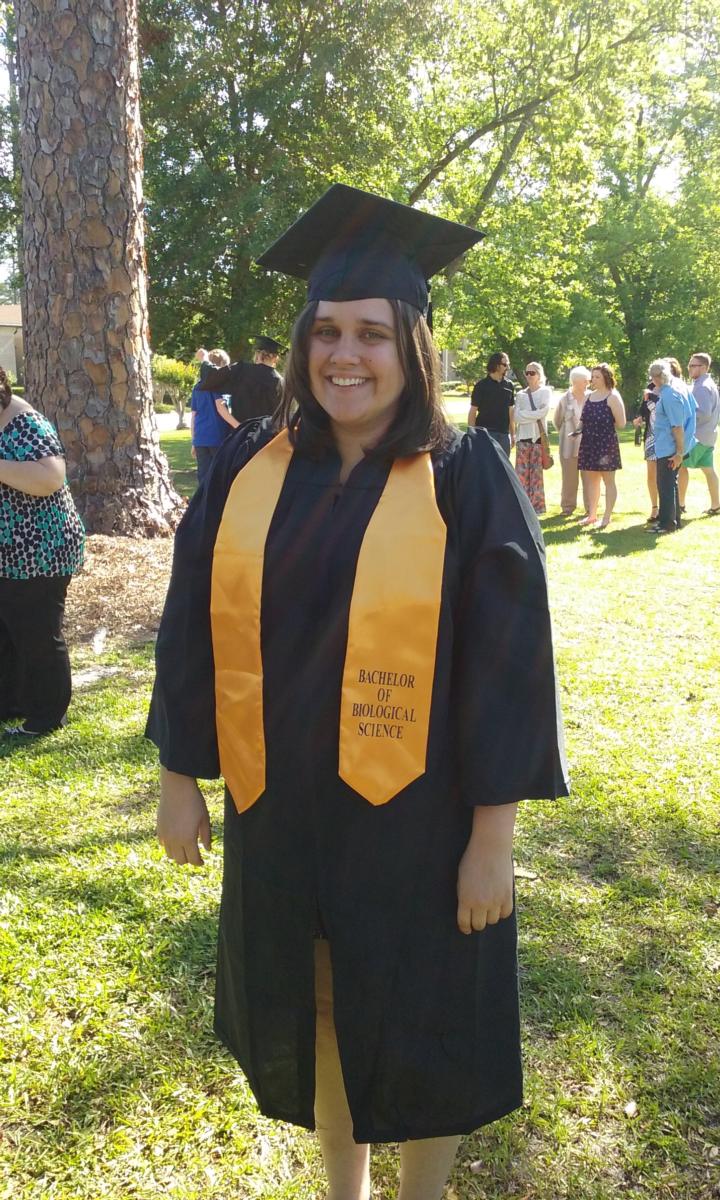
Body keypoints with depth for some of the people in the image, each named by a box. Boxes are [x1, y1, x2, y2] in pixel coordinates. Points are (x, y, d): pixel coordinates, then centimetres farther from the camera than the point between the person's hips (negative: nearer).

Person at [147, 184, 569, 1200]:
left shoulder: (465, 478, -11)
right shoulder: (251, 468, -1)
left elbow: (506, 660, -11)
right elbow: (197, 626, 4)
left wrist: (493, 834, -11)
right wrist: (180, 776, 6)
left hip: (415, 816, -3)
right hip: (277, 808, 4)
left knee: (417, 1030, 15)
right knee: (311, 1014, 20)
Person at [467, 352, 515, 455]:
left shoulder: (509, 385, 10)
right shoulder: (482, 385, -4)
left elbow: (511, 411, 15)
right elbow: (472, 412, -3)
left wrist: (513, 434, 12)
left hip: (504, 434, 5)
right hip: (486, 432, -5)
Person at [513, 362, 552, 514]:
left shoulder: (545, 392, 6)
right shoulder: (521, 394, 13)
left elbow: (544, 411, -10)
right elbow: (517, 416, 0)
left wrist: (525, 415, -8)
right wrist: (535, 414, -8)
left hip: (539, 436, -2)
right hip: (523, 437, 2)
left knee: (536, 472, -1)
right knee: (521, 472, -2)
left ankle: (536, 505, 4)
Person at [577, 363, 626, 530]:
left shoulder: (613, 397, -8)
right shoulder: (589, 397, 13)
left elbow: (621, 424, -11)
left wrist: (605, 427, 0)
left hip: (606, 444, -7)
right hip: (589, 443, 7)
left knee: (608, 480, 1)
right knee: (591, 480, 12)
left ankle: (607, 517, 5)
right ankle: (592, 515, 21)